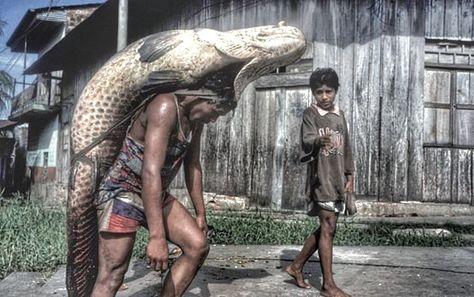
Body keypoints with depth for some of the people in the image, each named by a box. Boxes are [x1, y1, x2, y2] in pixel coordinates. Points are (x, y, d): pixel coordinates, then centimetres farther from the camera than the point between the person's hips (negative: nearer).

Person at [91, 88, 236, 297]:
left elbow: (192, 166, 13)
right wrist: (157, 237, -36)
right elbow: (150, 171, -33)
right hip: (122, 192, -9)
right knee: (111, 277, -11)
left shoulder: (195, 118, 3)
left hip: (156, 195, 9)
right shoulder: (166, 107, -26)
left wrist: (200, 213, 17)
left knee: (198, 245, -2)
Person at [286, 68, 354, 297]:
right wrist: (318, 141, -46)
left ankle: (296, 266, 24)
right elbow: (307, 139, -23)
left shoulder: (340, 115, 16)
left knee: (327, 228, 11)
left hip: (337, 177, 8)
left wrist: (349, 174, 15)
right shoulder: (310, 114, -6)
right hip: (320, 177, -7)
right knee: (328, 228, -10)